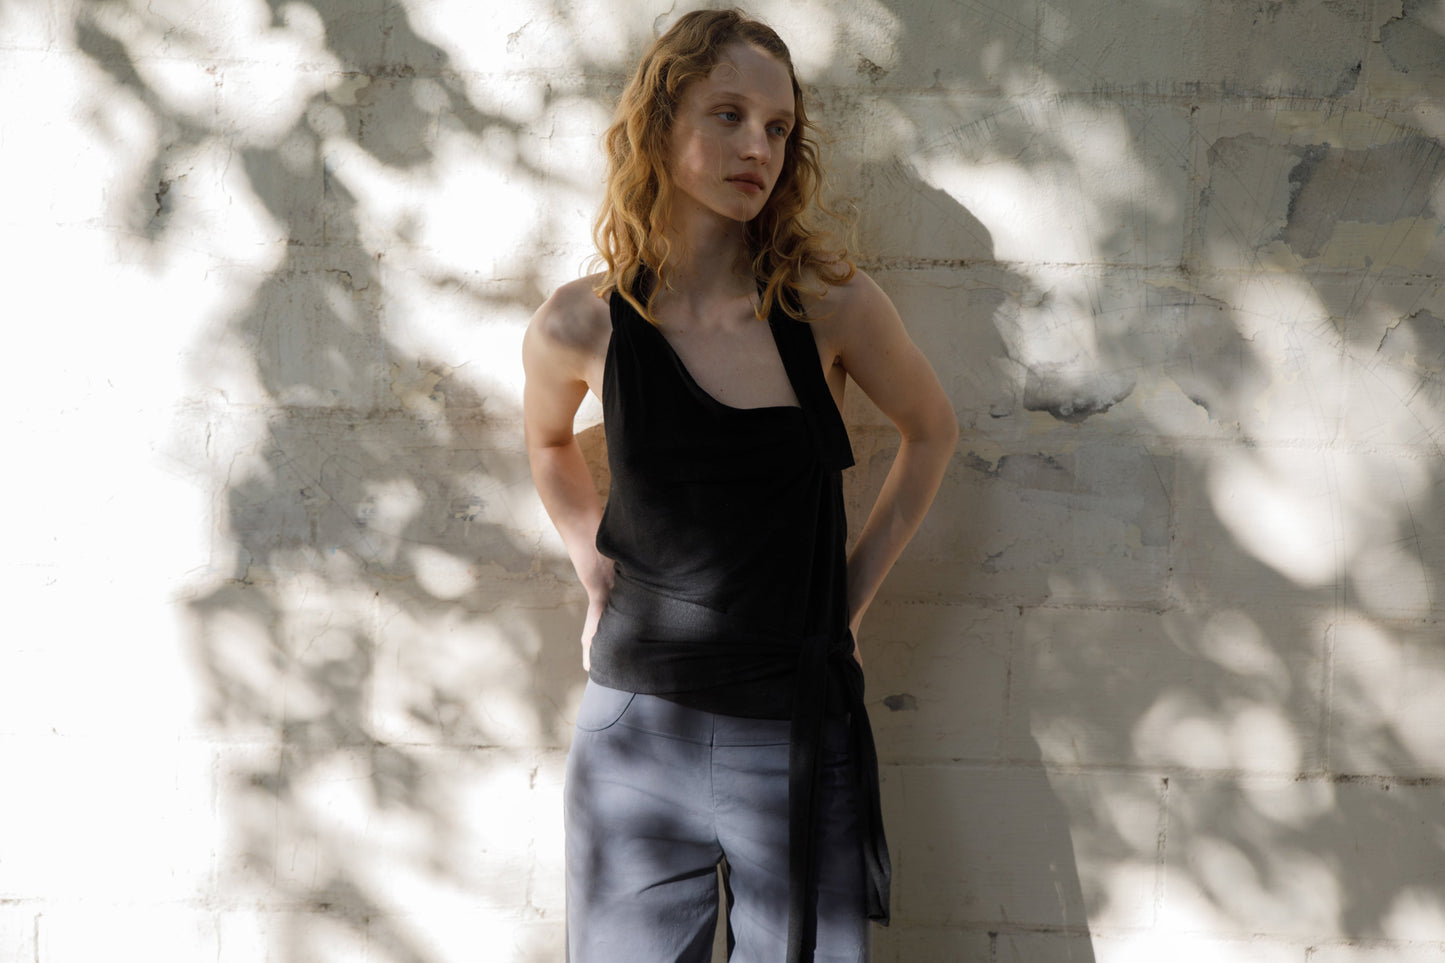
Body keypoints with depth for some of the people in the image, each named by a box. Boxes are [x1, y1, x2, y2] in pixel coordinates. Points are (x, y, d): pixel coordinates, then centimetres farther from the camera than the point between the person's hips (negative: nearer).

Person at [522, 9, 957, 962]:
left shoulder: (829, 304, -7)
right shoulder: (580, 328, -5)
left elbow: (931, 429, 10)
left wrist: (853, 589, 4)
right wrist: (594, 568, 5)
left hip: (801, 740, 0)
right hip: (636, 734, 1)